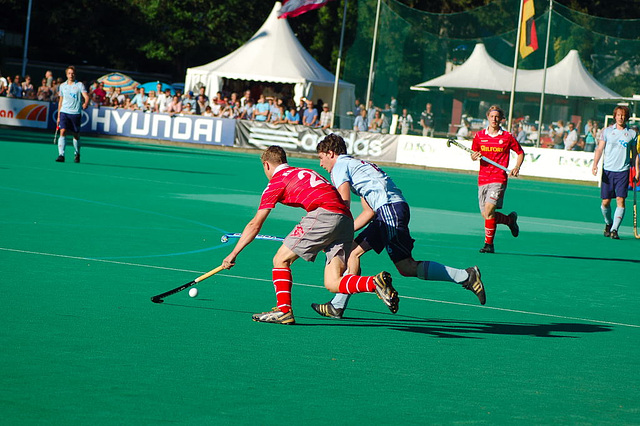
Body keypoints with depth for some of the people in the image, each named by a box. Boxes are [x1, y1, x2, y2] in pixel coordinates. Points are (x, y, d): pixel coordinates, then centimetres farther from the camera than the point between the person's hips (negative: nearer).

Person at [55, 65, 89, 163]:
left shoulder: (79, 85, 1)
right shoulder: (62, 86, 11)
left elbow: (86, 97, -10)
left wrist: (85, 104, -33)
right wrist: (58, 116, 17)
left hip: (76, 113, -2)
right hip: (64, 112, 2)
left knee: (76, 135, 7)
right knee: (63, 132, -15)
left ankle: (77, 154, 29)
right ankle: (61, 155, -20)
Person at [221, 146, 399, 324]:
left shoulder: (276, 182, 11)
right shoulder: (306, 172, 32)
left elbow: (255, 225, 10)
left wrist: (234, 254, 17)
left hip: (324, 215, -7)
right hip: (346, 219, 7)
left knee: (281, 259, 6)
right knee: (332, 283, 3)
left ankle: (283, 310, -1)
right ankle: (376, 283, -18)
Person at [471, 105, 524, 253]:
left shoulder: (507, 137, 1)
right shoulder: (479, 136, 8)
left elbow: (520, 153, 12)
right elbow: (473, 155, 17)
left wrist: (516, 168, -4)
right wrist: (474, 156, -7)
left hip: (499, 179, -4)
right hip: (482, 179, 4)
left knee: (489, 210, -19)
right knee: (486, 215, 3)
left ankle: (489, 244, -10)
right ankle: (510, 219, 30)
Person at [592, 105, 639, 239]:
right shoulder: (607, 131, 5)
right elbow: (599, 149, 4)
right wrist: (595, 164, -9)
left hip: (623, 171, 0)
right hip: (608, 170, 0)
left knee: (620, 200, -12)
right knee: (605, 201, 3)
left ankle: (614, 229, -11)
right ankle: (608, 223, 29)